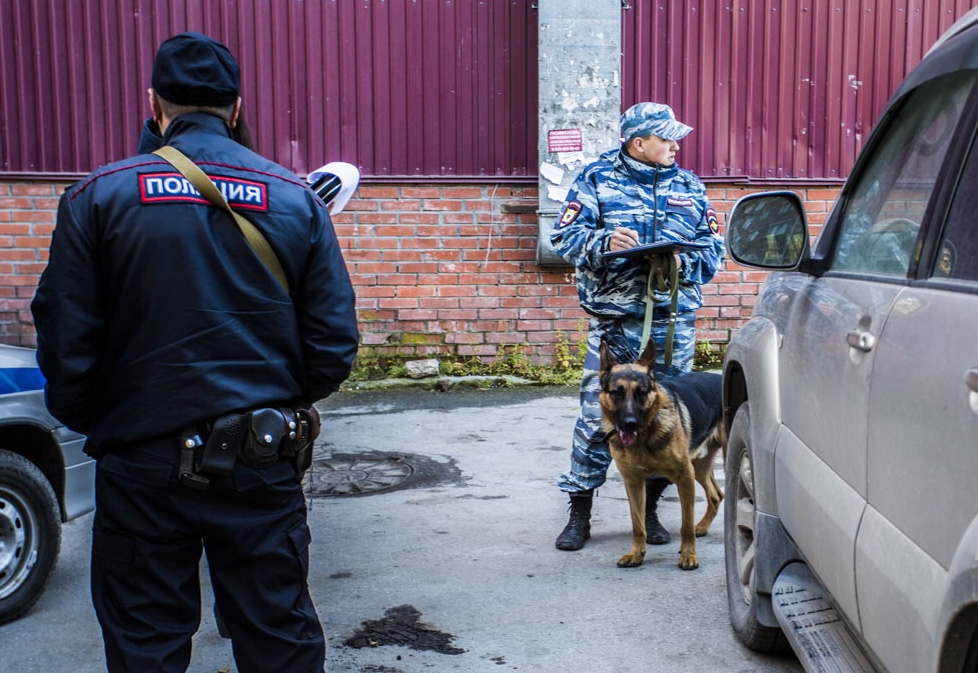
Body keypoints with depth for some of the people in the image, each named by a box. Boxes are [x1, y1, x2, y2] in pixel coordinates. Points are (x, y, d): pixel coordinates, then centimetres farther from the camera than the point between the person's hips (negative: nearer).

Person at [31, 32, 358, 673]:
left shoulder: (96, 197, -3)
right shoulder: (297, 199, 1)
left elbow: (64, 345, -4)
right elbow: (335, 344, 0)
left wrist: (91, 424, 13)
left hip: (141, 460, -1)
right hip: (264, 467, 1)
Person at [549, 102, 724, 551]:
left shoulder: (689, 187, 14)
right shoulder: (597, 179, 4)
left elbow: (714, 250, 11)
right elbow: (565, 237, -2)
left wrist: (683, 264, -9)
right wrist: (604, 242, -20)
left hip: (674, 324, 3)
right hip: (613, 322, -3)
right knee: (597, 415, -4)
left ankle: (648, 509, 24)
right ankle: (579, 511, 11)